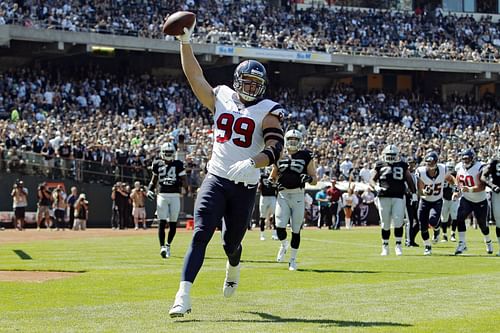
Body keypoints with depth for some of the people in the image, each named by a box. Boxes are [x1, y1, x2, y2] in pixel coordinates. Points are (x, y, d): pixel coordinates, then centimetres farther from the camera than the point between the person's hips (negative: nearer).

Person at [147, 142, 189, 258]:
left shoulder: (178, 164, 0)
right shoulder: (157, 164, 8)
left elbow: (184, 179, -1)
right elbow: (154, 179, 20)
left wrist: (185, 188, -21)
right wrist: (150, 189, 6)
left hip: (175, 196, -1)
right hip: (162, 195, 1)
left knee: (173, 223, 4)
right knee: (162, 222, -8)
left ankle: (168, 245, 23)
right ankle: (162, 247, -11)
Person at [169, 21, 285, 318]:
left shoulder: (268, 111, -3)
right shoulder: (221, 99, 8)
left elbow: (275, 148, -16)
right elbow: (195, 76, 8)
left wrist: (252, 163, -35)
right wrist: (186, 42, 0)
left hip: (246, 185, -1)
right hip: (216, 179, 1)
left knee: (231, 242, 11)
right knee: (201, 234, -14)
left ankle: (233, 268, 49)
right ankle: (184, 295, -20)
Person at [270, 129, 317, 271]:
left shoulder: (306, 157, 3)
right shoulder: (280, 157, 10)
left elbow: (315, 180, 5)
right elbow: (272, 177, 23)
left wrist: (309, 178, -17)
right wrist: (273, 183, 1)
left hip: (298, 196, -1)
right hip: (283, 195, 1)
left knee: (296, 230, 2)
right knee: (280, 227, -9)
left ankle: (293, 259, 16)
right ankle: (284, 245, 25)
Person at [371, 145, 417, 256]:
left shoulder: (402, 166, 9)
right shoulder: (380, 166, 8)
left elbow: (409, 180, 12)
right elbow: (372, 179, 9)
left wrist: (414, 194, 6)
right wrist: (376, 187, -11)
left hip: (398, 198, 0)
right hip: (384, 197, 0)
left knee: (398, 222, -11)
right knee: (385, 224, 4)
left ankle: (398, 246, -3)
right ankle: (385, 247, 14)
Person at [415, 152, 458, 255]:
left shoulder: (442, 170, -17)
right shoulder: (421, 172, -20)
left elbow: (451, 179, 5)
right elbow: (420, 190, -18)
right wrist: (424, 191, -41)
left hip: (437, 201, -1)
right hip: (424, 201, 1)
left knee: (433, 221, -22)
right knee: (423, 226, -1)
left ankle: (437, 229, 16)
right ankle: (427, 246, 22)